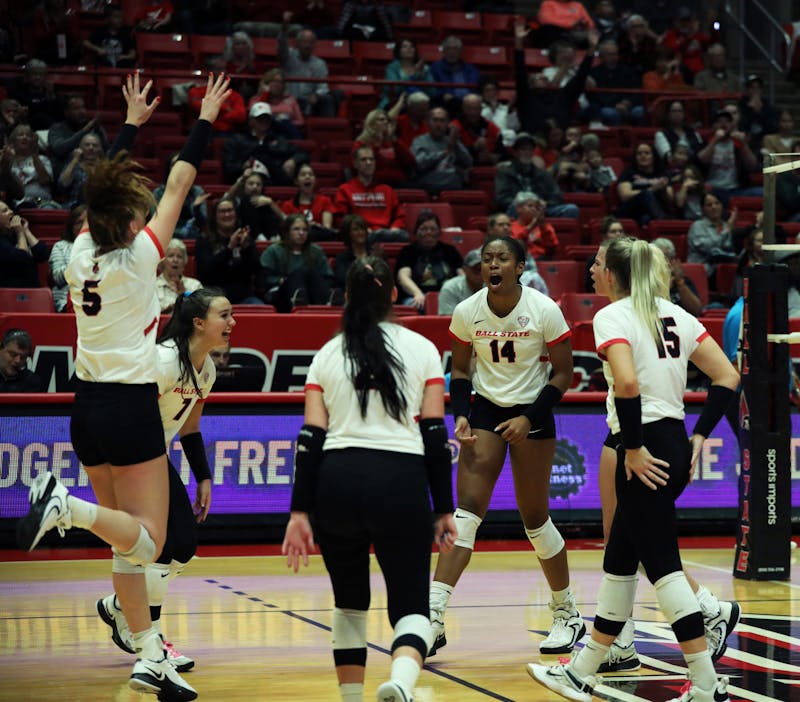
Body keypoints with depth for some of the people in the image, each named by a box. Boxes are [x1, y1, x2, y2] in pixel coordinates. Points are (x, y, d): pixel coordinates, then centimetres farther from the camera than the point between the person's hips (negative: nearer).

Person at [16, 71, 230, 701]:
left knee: (129, 542, 11)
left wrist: (133, 122, 27)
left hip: (88, 407, 7)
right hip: (131, 407, -7)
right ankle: (66, 506, -27)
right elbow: (179, 185, -3)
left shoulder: (81, 252, 2)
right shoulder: (139, 255, -10)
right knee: (146, 541, -4)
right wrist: (206, 119, 8)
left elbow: (107, 190, 17)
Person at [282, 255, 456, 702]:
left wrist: (300, 513, 3)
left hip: (336, 483, 2)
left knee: (350, 603, 21)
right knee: (411, 608, 1)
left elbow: (311, 438, 4)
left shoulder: (328, 355, 12)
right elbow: (435, 434, 4)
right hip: (401, 481, -2)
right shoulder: (422, 349, 9)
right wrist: (444, 510, 7)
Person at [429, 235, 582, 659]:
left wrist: (530, 419, -16)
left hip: (532, 415, -2)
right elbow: (460, 371, 7)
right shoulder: (467, 312, -6)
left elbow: (563, 373, -6)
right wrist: (461, 415, -9)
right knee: (466, 510, -11)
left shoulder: (544, 310, -13)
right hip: (485, 411, 2)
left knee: (534, 519, 3)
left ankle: (568, 615, 23)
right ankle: (433, 618, -16)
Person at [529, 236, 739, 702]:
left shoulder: (613, 316, -9)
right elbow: (727, 377, 10)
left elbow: (627, 383, -26)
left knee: (664, 566, -4)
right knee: (619, 563, 16)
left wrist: (634, 448, -17)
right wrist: (699, 436, 11)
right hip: (675, 446, 9)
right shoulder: (674, 314, 13)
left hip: (647, 453, -9)